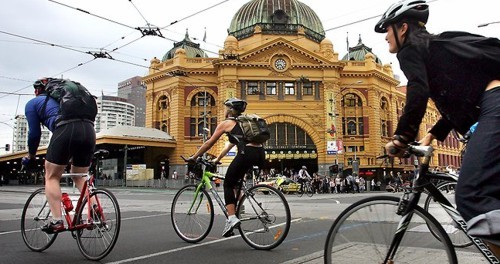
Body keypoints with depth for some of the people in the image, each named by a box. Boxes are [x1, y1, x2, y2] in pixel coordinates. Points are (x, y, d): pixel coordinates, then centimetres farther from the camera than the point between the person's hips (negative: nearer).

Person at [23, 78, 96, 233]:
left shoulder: (33, 103, 23)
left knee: (51, 177, 13)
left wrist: (31, 156, 33)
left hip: (65, 131, -5)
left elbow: (34, 133, 16)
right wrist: (73, 155, 46)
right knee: (80, 177, 22)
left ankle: (57, 221, 3)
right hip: (89, 130, 5)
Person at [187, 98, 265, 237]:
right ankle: (237, 206, 23)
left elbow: (209, 143, 12)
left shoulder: (226, 123, 9)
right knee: (235, 180, 29)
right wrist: (217, 159, 43)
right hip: (260, 153, 8)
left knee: (228, 184, 7)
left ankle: (232, 218, -5)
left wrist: (193, 157, 21)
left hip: (247, 153, -7)